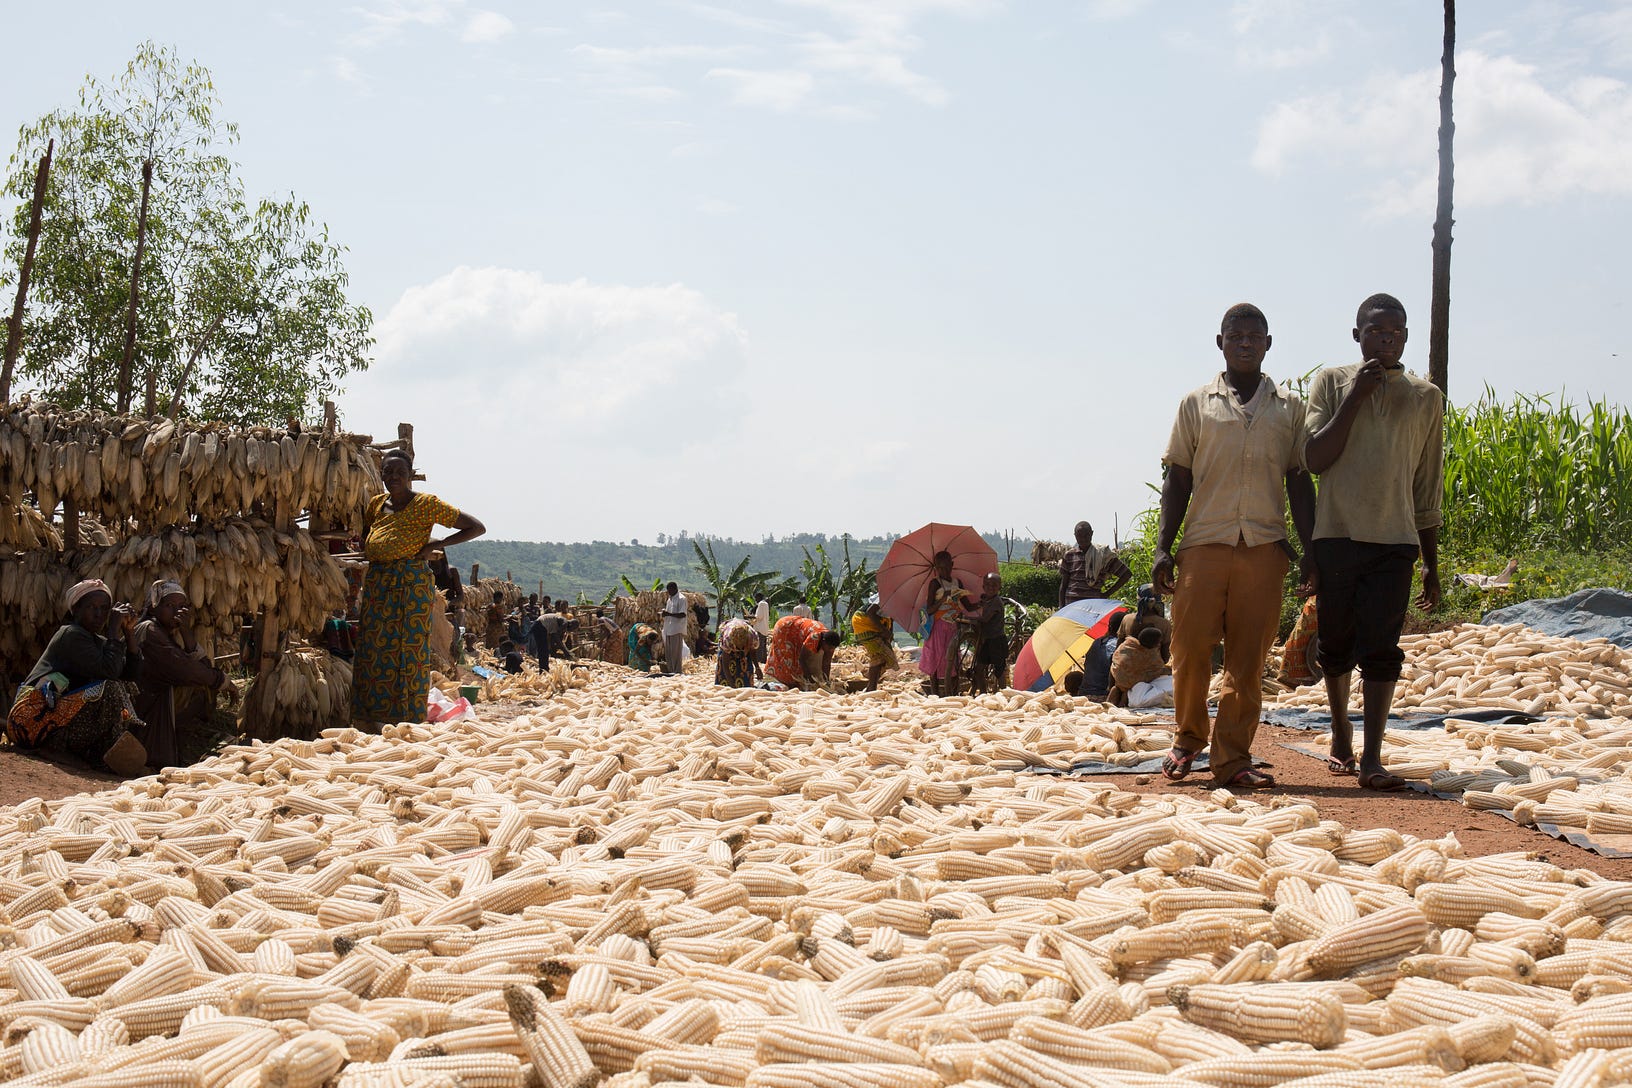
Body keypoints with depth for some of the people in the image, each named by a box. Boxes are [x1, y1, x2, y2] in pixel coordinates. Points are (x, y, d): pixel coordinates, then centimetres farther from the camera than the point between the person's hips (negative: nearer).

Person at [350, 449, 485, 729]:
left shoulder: (426, 504, -3)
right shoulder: (376, 504, 13)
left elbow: (476, 527, -3)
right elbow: (364, 535, 35)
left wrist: (435, 545, -9)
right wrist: (367, 551, 13)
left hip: (412, 582, -6)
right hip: (377, 584, 6)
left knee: (409, 648, -5)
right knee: (373, 648, 4)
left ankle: (408, 717, -2)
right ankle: (374, 715, 10)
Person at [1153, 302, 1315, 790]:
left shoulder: (1290, 409, 13)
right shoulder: (1197, 405, 10)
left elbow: (1299, 482, 13)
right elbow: (1177, 481, 8)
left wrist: (1310, 547, 4)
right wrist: (1163, 547, 0)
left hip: (1264, 548, 1)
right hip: (1204, 544, -1)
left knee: (1248, 659, 1)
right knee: (1190, 648, -4)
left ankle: (1233, 758, 7)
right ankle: (1188, 738, 19)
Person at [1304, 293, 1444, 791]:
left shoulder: (1426, 398, 10)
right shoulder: (1333, 382, 5)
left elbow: (1428, 489, 13)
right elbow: (1315, 459, -6)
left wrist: (1431, 564, 12)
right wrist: (1356, 397, -11)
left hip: (1395, 540, 0)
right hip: (1337, 535, 0)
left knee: (1381, 648, -9)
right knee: (1336, 643, 8)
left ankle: (1371, 757, -10)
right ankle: (1340, 731, 29)